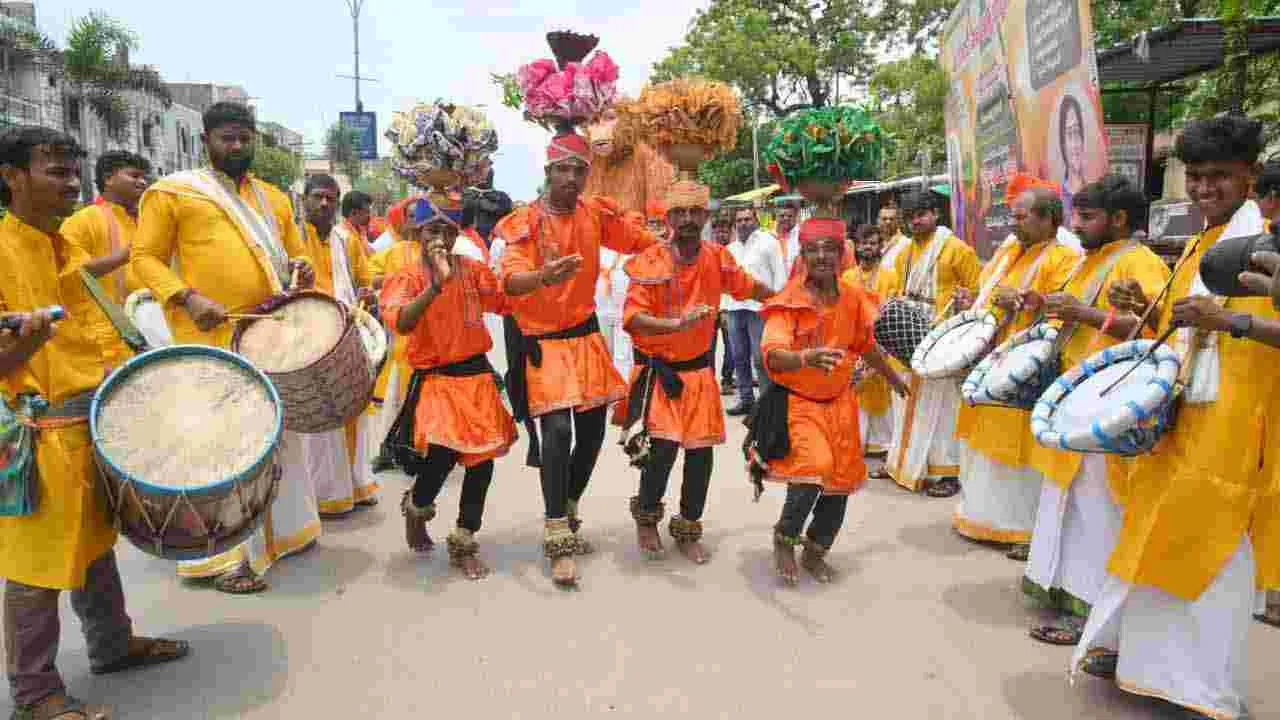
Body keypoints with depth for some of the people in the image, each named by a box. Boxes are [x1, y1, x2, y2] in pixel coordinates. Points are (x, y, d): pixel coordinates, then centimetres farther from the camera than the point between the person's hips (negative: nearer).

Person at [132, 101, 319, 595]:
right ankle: (226, 556, 6)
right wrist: (188, 297, -19)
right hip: (214, 341, -6)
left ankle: (285, 526, 32)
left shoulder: (274, 197, 16)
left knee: (282, 433, 16)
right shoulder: (172, 192, 0)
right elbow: (145, 258, -4)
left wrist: (302, 270, -3)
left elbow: (296, 253, 21)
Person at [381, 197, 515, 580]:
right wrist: (437, 284, -34)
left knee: (482, 461, 4)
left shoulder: (473, 269, 5)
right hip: (435, 380, -4)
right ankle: (416, 509, 17)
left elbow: (504, 300, -1)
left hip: (477, 376, 4)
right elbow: (401, 322, -23)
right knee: (442, 454, -20)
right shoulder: (406, 277, -5)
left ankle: (464, 545, 23)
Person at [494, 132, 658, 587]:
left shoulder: (597, 212, 1)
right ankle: (558, 542, -7)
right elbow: (511, 280, -28)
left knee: (592, 431, 9)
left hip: (585, 337, 5)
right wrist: (544, 277, -48)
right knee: (557, 432, -17)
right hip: (541, 343, -5)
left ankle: (567, 519, 31)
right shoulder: (523, 223, -12)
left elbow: (642, 240, 14)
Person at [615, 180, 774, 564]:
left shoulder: (718, 258, -2)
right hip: (658, 370, -4)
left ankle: (688, 530, 29)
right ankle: (646, 517, 16)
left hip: (699, 370, 4)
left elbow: (750, 287, 16)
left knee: (701, 451, 7)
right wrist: (676, 323, -39)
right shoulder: (650, 262, -15)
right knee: (663, 447, -15)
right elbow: (632, 318, -26)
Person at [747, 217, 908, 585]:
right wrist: (805, 358, -51)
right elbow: (772, 356, -31)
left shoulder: (853, 297, -2)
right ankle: (784, 539, 3)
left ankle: (815, 551, 35)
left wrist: (896, 380, 28)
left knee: (841, 481, 9)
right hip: (796, 403, -5)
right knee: (815, 466, -25)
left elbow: (866, 344, 15)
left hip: (839, 403, 5)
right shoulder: (788, 301, -18)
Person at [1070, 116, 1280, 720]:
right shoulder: (1195, 246, 15)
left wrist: (1228, 319, -31)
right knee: (1156, 534, 13)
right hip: (1175, 411, 8)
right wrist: (1145, 307, 7)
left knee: (1211, 544, -1)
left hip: (1225, 418, -8)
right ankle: (1146, 651, 27)